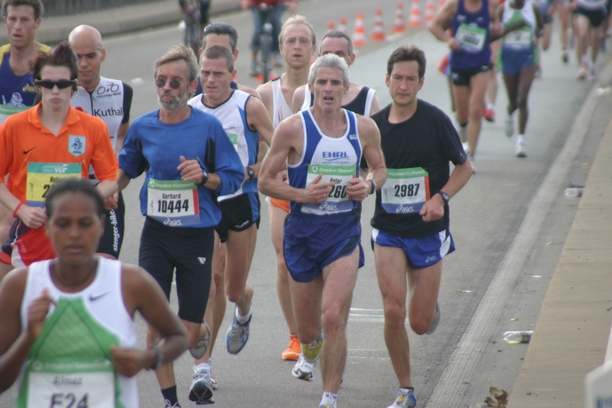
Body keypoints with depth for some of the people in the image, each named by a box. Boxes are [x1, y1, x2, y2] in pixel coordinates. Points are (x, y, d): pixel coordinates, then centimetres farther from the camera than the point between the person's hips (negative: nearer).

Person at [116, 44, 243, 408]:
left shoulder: (209, 126, -7)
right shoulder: (142, 128, 1)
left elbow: (234, 178, -3)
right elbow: (125, 170, 18)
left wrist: (204, 177, -20)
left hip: (197, 237, -2)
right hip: (156, 235, 2)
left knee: (188, 332, 2)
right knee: (156, 325, -4)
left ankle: (203, 336, 40)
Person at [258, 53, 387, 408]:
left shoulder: (365, 128, -1)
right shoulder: (293, 128, -8)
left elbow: (380, 168, 16)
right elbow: (265, 180, -3)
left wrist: (369, 185, -7)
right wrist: (302, 194, -19)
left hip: (344, 233, 0)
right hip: (303, 232, 0)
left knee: (333, 318, -18)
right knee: (307, 329, 12)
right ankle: (311, 349, 51)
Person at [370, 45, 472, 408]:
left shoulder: (436, 120, -10)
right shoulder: (375, 125, -2)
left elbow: (465, 167, 0)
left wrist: (441, 198, -15)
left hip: (428, 231, -1)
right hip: (388, 231, 1)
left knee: (420, 323, 3)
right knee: (393, 312, -12)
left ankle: (430, 302, 42)